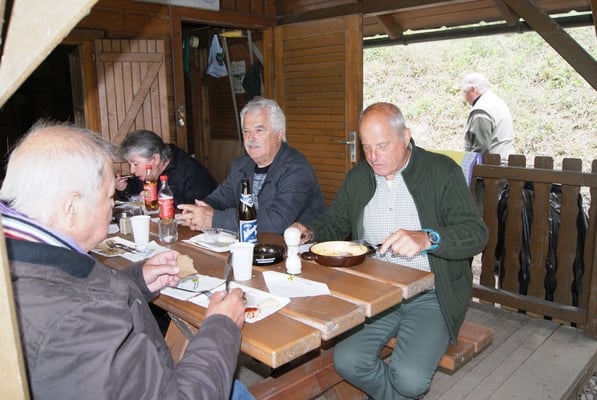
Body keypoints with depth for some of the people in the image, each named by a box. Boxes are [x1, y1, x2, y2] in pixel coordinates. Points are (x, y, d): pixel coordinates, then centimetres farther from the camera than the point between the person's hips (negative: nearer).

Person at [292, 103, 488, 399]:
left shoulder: (442, 171, -6)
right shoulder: (357, 177, 8)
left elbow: (476, 233, -13)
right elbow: (335, 222, 18)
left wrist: (427, 239, -32)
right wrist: (310, 232, -5)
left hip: (429, 296, -3)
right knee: (346, 361, -18)